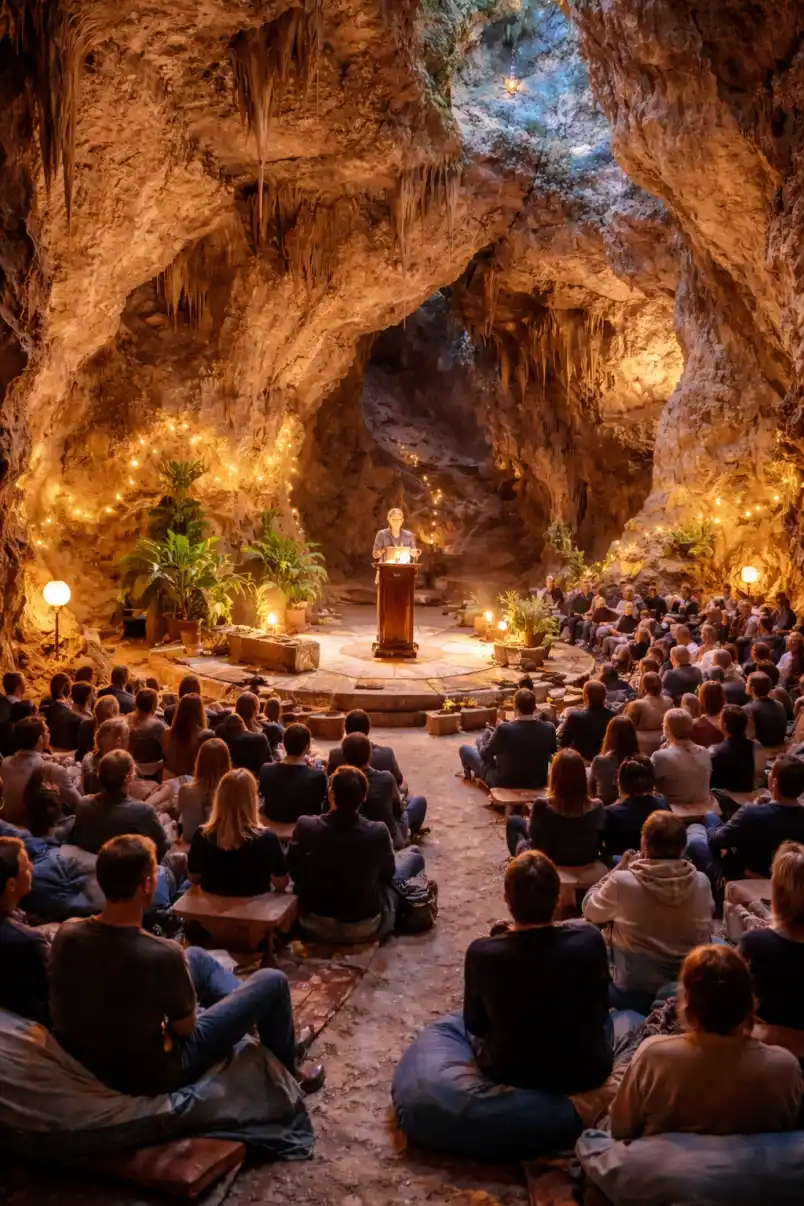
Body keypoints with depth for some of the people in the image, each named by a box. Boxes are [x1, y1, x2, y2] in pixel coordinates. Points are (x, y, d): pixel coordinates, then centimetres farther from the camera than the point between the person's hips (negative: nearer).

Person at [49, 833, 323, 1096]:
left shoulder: (67, 933, -15)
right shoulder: (162, 954, -33)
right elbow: (185, 1026, -15)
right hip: (149, 1076, -6)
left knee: (198, 957, 24)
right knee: (272, 981, 5)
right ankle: (288, 1073, 29)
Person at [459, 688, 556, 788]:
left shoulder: (504, 729, -29)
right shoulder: (549, 728, -18)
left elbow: (484, 754, -11)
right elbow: (553, 752, 4)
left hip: (504, 784, -4)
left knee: (464, 749, 18)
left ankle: (469, 771, 52)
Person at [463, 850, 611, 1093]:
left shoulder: (482, 953, -23)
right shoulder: (589, 941, -23)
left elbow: (475, 1025, -5)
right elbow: (600, 1010, -4)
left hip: (508, 1073, 0)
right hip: (585, 1073, 0)